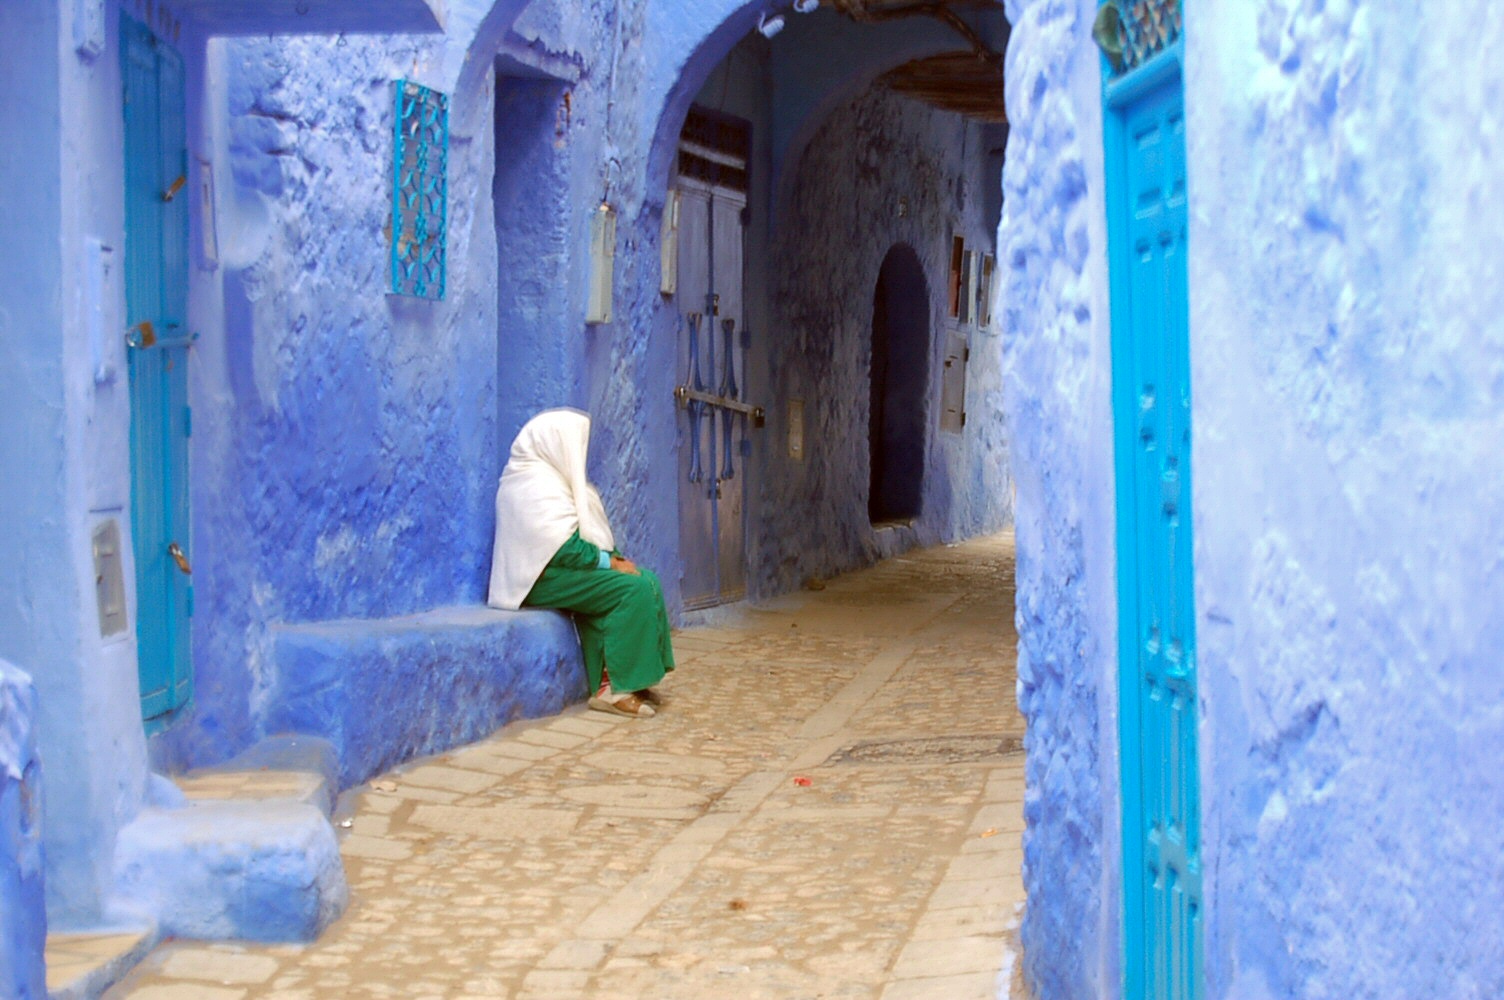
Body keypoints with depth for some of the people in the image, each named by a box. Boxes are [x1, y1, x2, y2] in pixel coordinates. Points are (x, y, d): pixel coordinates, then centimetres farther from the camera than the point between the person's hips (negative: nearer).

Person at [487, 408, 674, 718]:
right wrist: (610, 562, -14)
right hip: (544, 576, -11)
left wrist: (612, 557, 1)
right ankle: (615, 688, -19)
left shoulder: (550, 476, 16)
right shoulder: (538, 486, -18)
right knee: (634, 589, -22)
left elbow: (583, 531, 16)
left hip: (558, 566, 11)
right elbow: (564, 548, -23)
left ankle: (617, 679, -2)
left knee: (648, 581, -1)